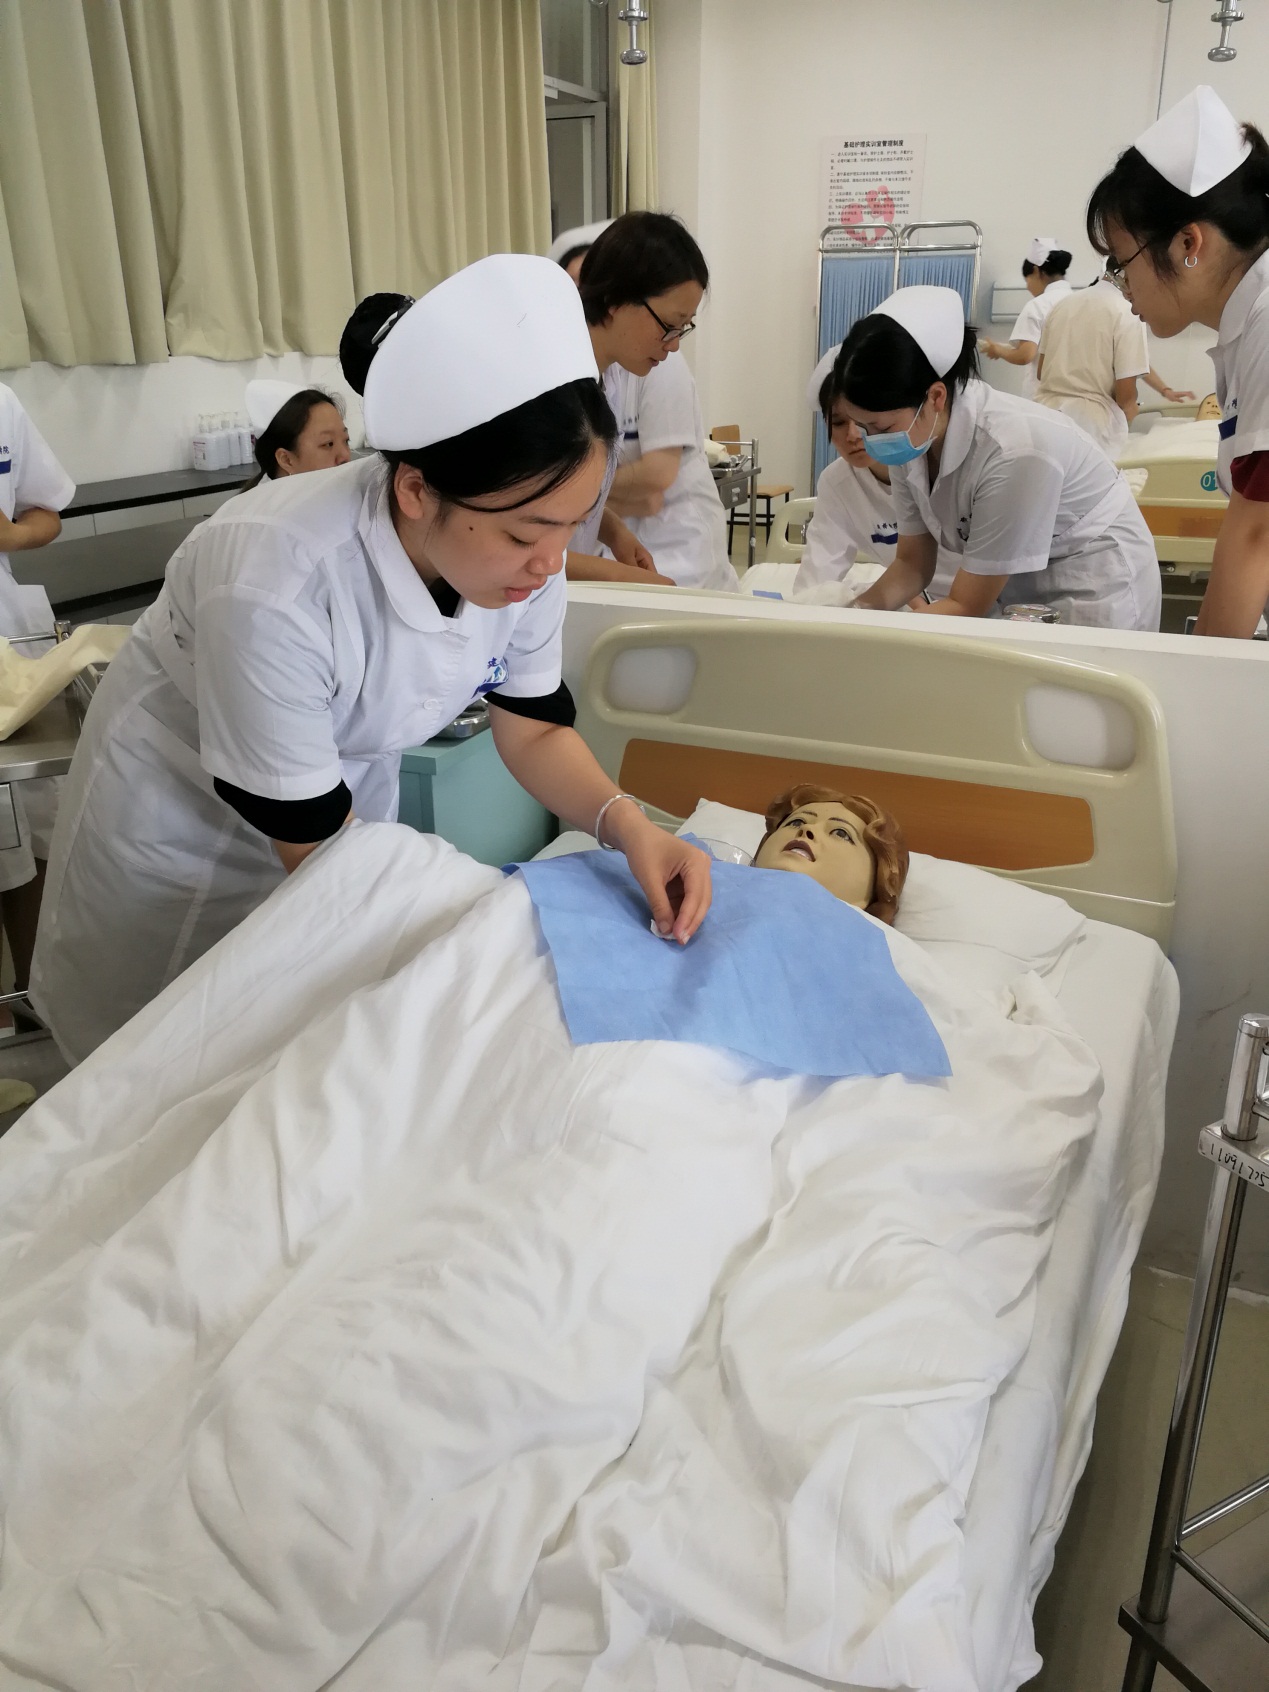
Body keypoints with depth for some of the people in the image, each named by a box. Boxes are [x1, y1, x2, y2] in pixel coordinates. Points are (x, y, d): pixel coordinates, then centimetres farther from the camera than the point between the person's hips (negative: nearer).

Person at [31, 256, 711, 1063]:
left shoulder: (523, 553, -23)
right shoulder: (274, 584, -39)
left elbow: (534, 729, -8)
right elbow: (313, 842, -28)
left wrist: (627, 823, -26)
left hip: (355, 776, 5)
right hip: (183, 812, -4)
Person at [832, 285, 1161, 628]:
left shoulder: (1015, 452, -32)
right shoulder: (908, 441, -13)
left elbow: (966, 607, -25)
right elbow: (912, 563, -4)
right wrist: (857, 611, -21)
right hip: (1011, 593, 6)